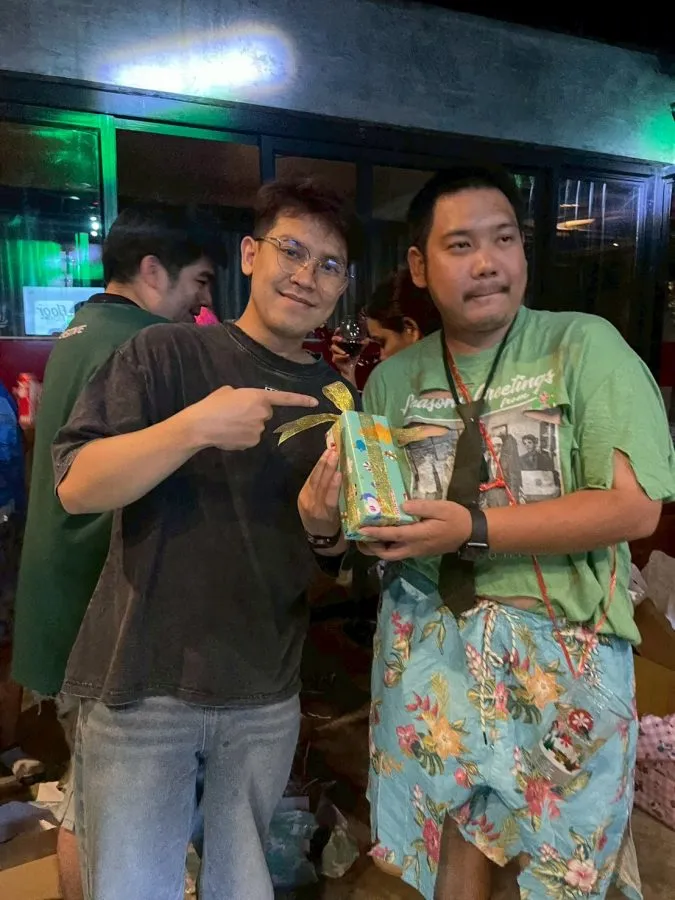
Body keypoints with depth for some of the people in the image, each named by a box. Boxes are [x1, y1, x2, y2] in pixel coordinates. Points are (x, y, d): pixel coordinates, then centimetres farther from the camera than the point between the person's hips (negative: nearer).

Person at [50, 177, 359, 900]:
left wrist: (323, 527, -13)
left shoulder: (336, 399, 7)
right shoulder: (166, 354, -6)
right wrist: (195, 427, -27)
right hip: (144, 684, -3)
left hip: (267, 698, 4)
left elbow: (337, 560, 10)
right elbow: (76, 485, -14)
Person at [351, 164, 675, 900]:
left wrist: (472, 530, -24)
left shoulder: (585, 346, -8)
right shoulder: (392, 380, 3)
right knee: (447, 835, 17)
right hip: (428, 639, 3)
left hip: (560, 644, -2)